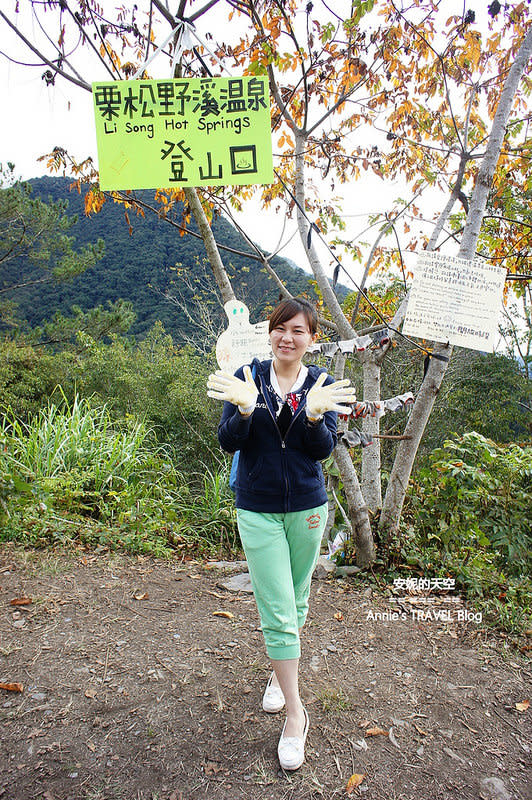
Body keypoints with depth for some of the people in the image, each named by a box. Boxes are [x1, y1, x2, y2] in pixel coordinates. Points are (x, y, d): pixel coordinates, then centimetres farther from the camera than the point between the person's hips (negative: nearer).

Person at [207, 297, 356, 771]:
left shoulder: (321, 383, -3)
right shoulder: (249, 377, -5)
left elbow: (324, 449, -11)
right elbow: (229, 441, -10)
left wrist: (314, 414, -30)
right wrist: (245, 408, -30)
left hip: (307, 508, 2)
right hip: (258, 510, -2)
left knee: (297, 600, 19)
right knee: (277, 610, 0)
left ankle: (281, 671, 45)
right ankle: (296, 714, 17)